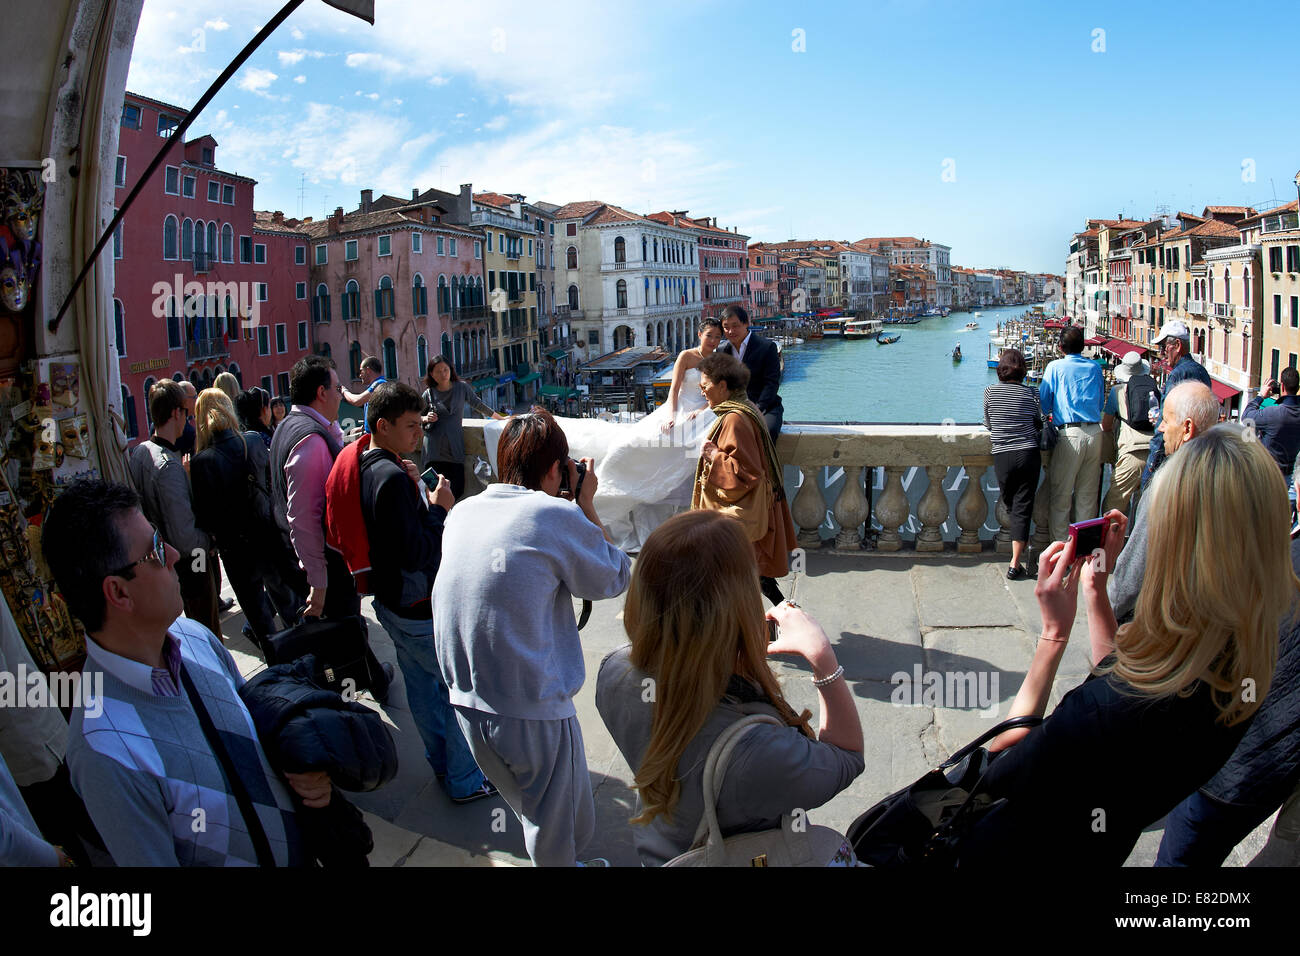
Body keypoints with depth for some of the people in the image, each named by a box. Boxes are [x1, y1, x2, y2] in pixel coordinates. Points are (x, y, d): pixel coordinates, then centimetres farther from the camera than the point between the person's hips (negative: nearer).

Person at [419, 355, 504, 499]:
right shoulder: (429, 394, 5)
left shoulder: (462, 387, 7)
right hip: (434, 449, -1)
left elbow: (478, 405, 16)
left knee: (458, 491, -4)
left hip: (455, 449, 1)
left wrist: (500, 418, 20)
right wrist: (426, 419, -4)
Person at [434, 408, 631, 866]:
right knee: (558, 834, 17)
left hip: (466, 703, 7)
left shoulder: (462, 512, 2)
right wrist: (585, 504, 2)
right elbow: (616, 579, -3)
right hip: (533, 712, -6)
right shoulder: (556, 516, -16)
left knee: (528, 809, 29)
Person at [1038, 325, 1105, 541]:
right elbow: (1100, 402, 20)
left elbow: (1044, 404, 1)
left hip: (1070, 435, -4)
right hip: (1095, 432, 4)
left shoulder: (1055, 367, -1)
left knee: (1061, 494, 5)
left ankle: (1061, 544, 7)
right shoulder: (1095, 367, 9)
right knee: (1088, 495, 11)